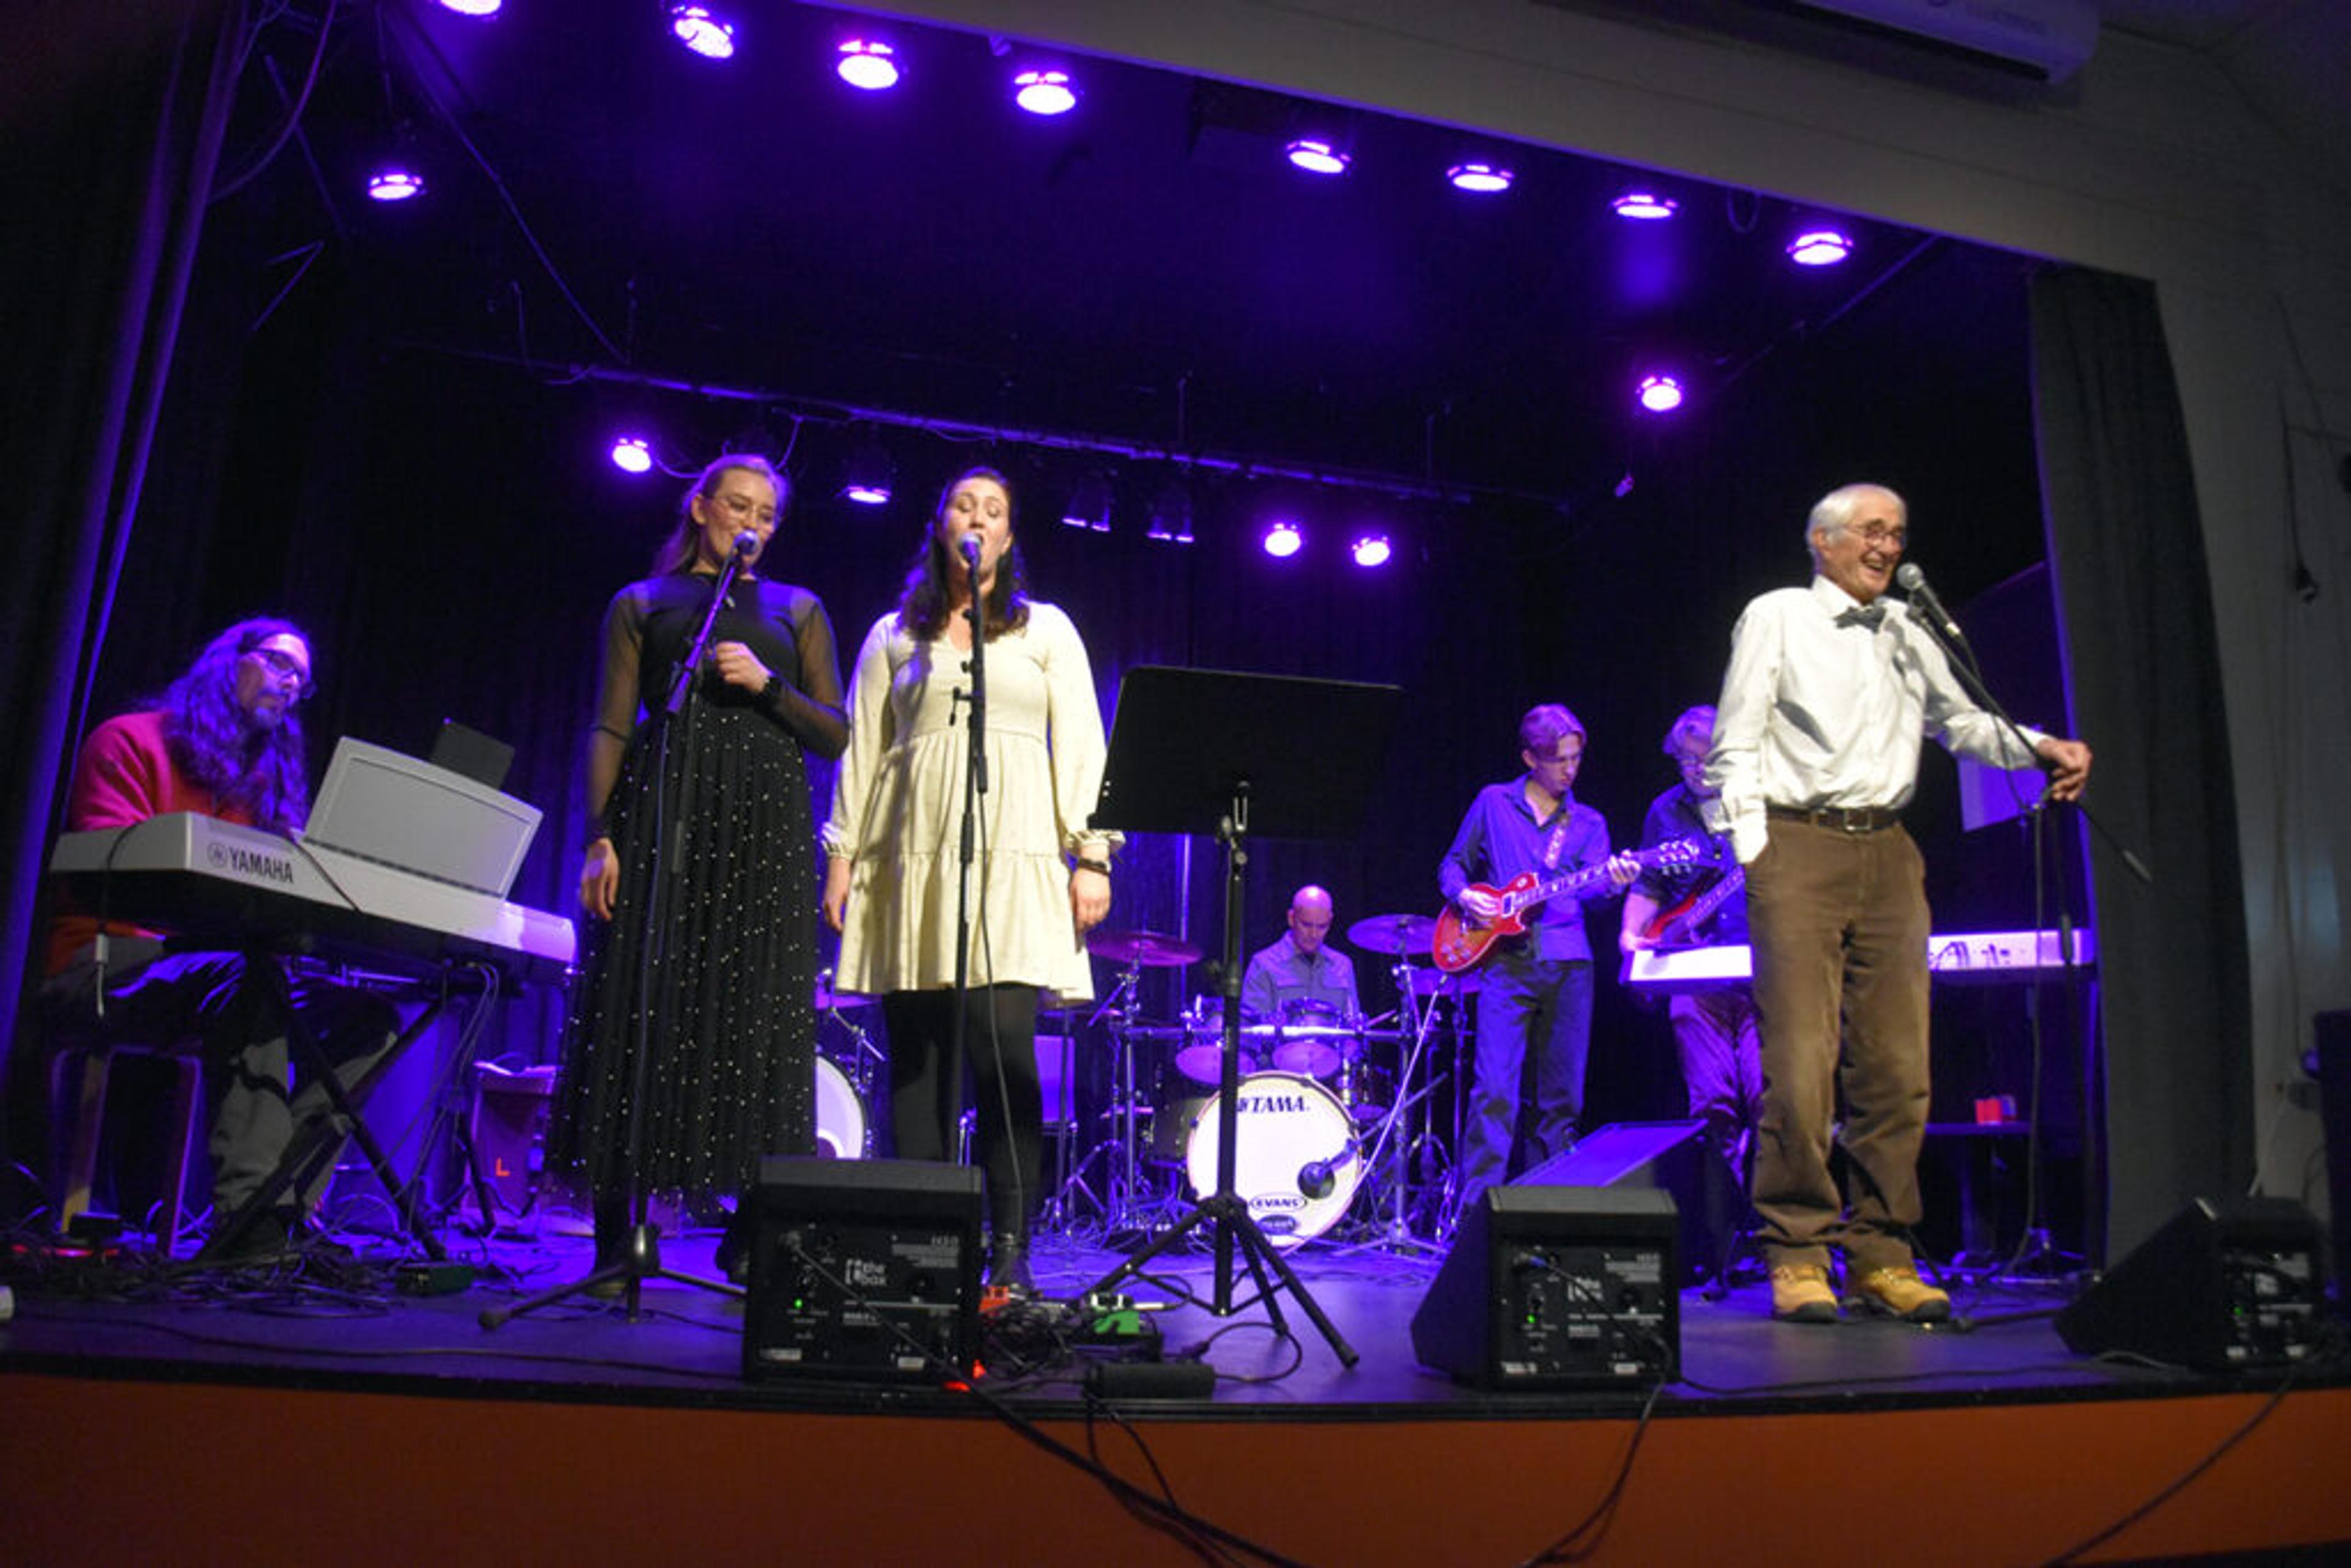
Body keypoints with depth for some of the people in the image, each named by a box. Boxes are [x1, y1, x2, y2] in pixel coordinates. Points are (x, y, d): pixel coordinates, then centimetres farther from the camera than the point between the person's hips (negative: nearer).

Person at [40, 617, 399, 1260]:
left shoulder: (267, 780, 24)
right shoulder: (130, 741, 4)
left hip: (213, 971, 7)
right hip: (109, 967, -7)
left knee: (371, 1017, -13)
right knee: (251, 978, -37)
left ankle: (279, 1204, -22)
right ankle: (244, 1216, -39)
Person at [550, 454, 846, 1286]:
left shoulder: (798, 611, 18)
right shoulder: (641, 604, 14)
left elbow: (835, 735, 10)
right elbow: (610, 731, 5)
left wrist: (767, 686, -6)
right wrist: (601, 837, -7)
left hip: (765, 820, 1)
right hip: (662, 812, -1)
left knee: (757, 1014, -4)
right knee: (642, 1004, -5)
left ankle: (752, 1237, 3)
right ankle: (616, 1236, 4)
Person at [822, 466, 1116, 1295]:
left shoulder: (1047, 630, 15)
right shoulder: (894, 635, 18)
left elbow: (1081, 746, 7)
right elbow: (861, 751, 15)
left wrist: (1091, 854, -3)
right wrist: (842, 853, 5)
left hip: (1016, 854, -2)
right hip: (915, 854, 2)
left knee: (1004, 1043, -13)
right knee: (918, 1051, -1)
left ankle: (1010, 1251, -7)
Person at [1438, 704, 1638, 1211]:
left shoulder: (1587, 823, 14)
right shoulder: (1493, 804, 9)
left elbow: (1593, 887, -1)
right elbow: (1452, 866, 14)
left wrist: (1612, 882, -24)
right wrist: (1465, 896, -7)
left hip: (1568, 966, 3)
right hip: (1507, 963, -3)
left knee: (1562, 1097, 5)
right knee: (1495, 1089, -11)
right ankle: (1477, 1205, -8)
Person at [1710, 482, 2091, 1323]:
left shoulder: (1907, 637, 21)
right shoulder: (1775, 617, 7)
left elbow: (1962, 720, 26)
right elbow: (1736, 746, 2)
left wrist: (2042, 746, 6)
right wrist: (1753, 851, -7)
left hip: (1888, 853, 5)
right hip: (1799, 848, -5)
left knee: (1898, 1063, 1)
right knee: (1800, 1059, -11)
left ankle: (1879, 1253, 10)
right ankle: (1797, 1255, -2)